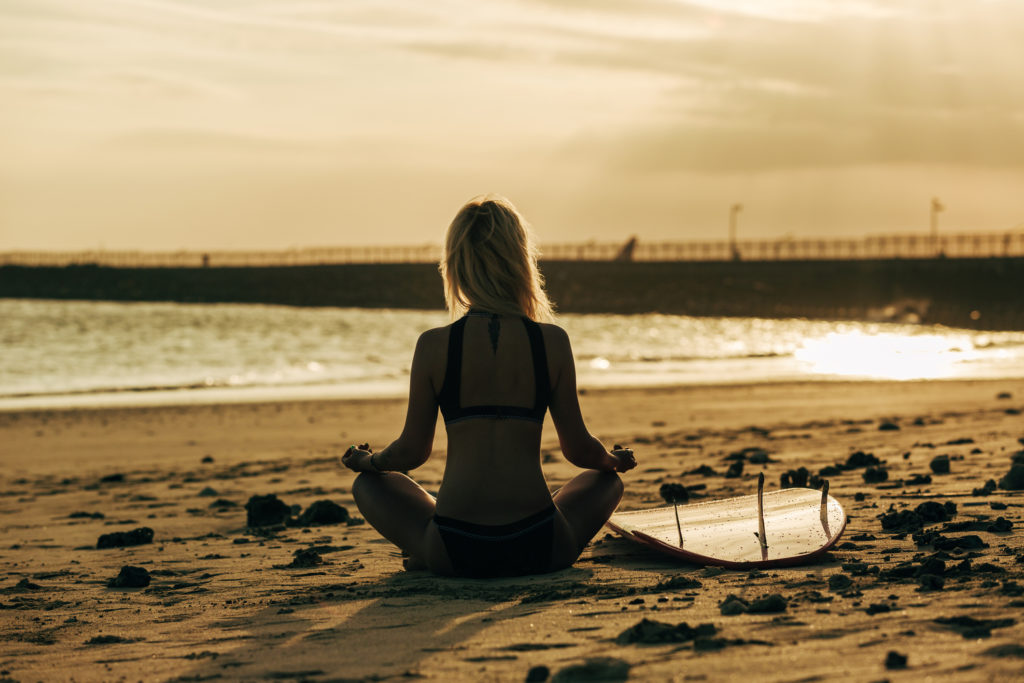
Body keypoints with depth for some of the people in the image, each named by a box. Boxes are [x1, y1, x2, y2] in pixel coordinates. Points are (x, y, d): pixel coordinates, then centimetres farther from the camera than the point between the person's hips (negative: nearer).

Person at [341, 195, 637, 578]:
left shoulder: (433, 346, -5)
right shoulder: (553, 341, -3)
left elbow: (412, 452, 4)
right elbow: (578, 449, 5)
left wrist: (366, 460, 27)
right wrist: (615, 460, 29)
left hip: (455, 555, 0)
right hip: (539, 550, 1)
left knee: (369, 484, 27)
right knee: (606, 480, 30)